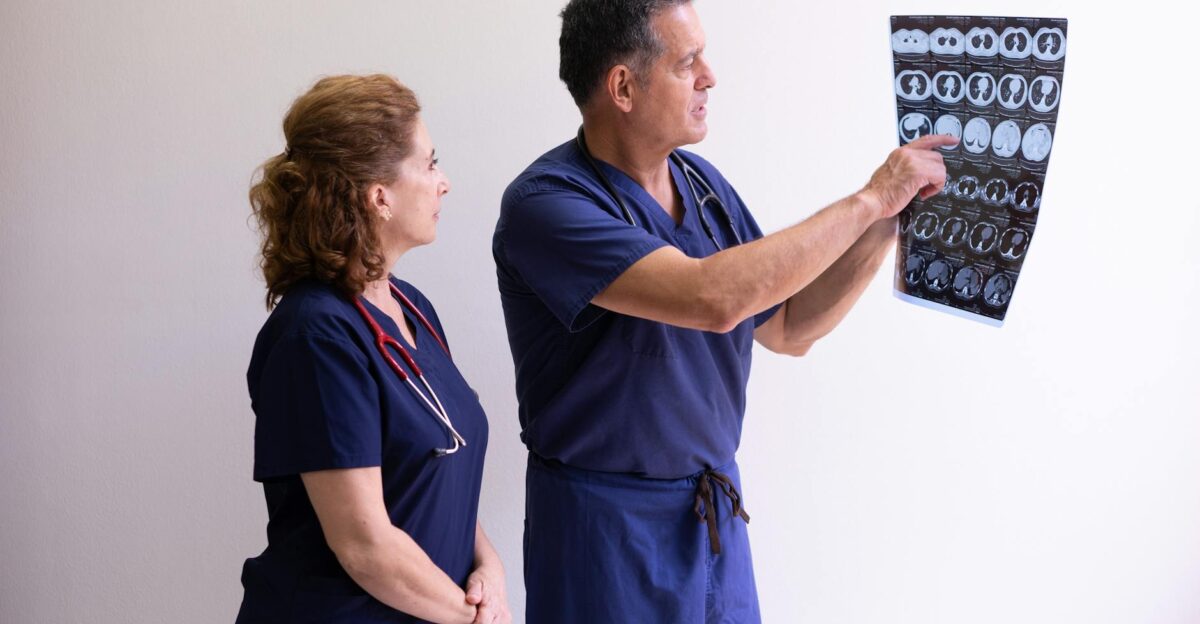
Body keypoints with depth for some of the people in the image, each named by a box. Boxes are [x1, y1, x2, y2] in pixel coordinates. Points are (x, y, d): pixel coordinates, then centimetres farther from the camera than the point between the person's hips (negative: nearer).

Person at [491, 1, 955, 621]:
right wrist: (868, 200, -23)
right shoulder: (546, 203, -21)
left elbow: (786, 328, 10)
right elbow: (713, 298, -32)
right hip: (609, 523, -6)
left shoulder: (701, 181, 2)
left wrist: (886, 224, -3)